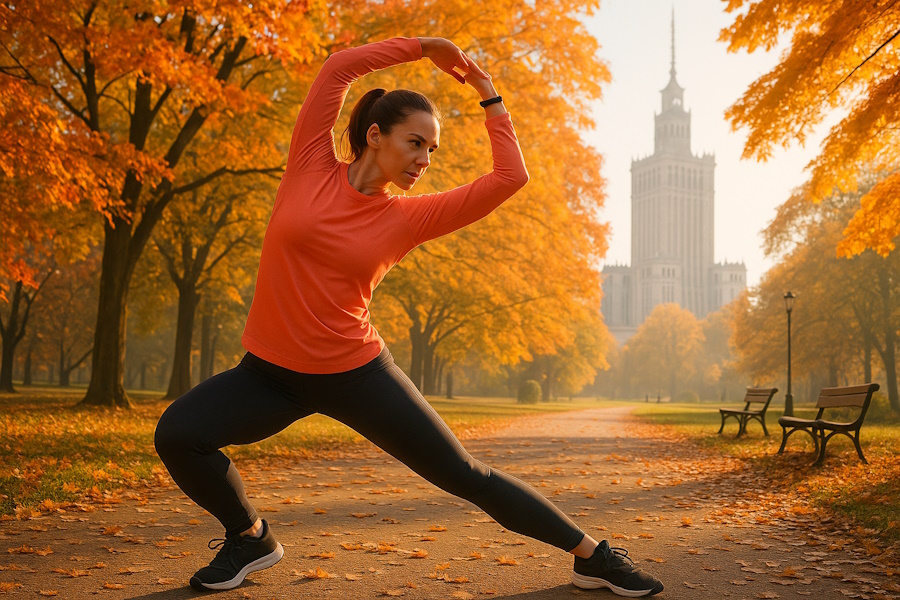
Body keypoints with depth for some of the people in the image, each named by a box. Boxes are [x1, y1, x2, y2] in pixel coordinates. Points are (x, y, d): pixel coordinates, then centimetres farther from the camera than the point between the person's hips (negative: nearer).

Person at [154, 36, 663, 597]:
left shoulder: (410, 217, -4)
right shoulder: (311, 168, -5)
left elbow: (510, 176, -5)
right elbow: (339, 67, -7)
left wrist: (489, 96, 5)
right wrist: (425, 46, -1)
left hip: (357, 376, 0)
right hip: (271, 372, 1)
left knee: (467, 476, 2)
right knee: (177, 434, -21)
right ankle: (250, 537, 7)